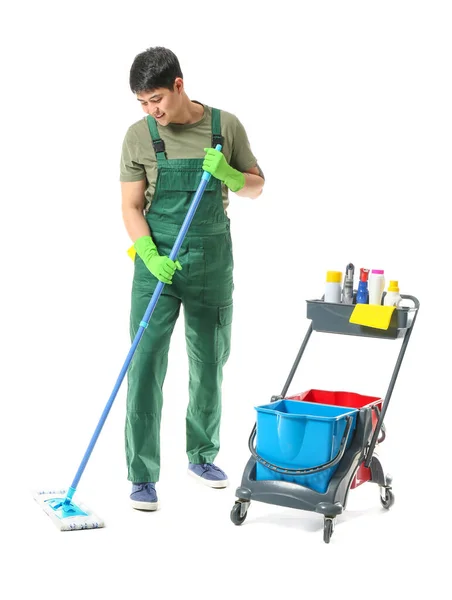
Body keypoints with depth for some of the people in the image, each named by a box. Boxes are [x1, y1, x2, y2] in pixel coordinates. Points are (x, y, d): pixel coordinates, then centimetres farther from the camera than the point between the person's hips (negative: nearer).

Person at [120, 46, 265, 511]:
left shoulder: (226, 126, -1)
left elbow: (256, 187, 7)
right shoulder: (139, 136, -4)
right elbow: (131, 207, -4)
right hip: (157, 262, -2)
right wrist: (151, 255, -20)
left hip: (212, 262, 2)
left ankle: (201, 457, 30)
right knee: (146, 364, -8)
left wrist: (229, 174, -15)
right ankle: (142, 476, -2)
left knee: (210, 363, 11)